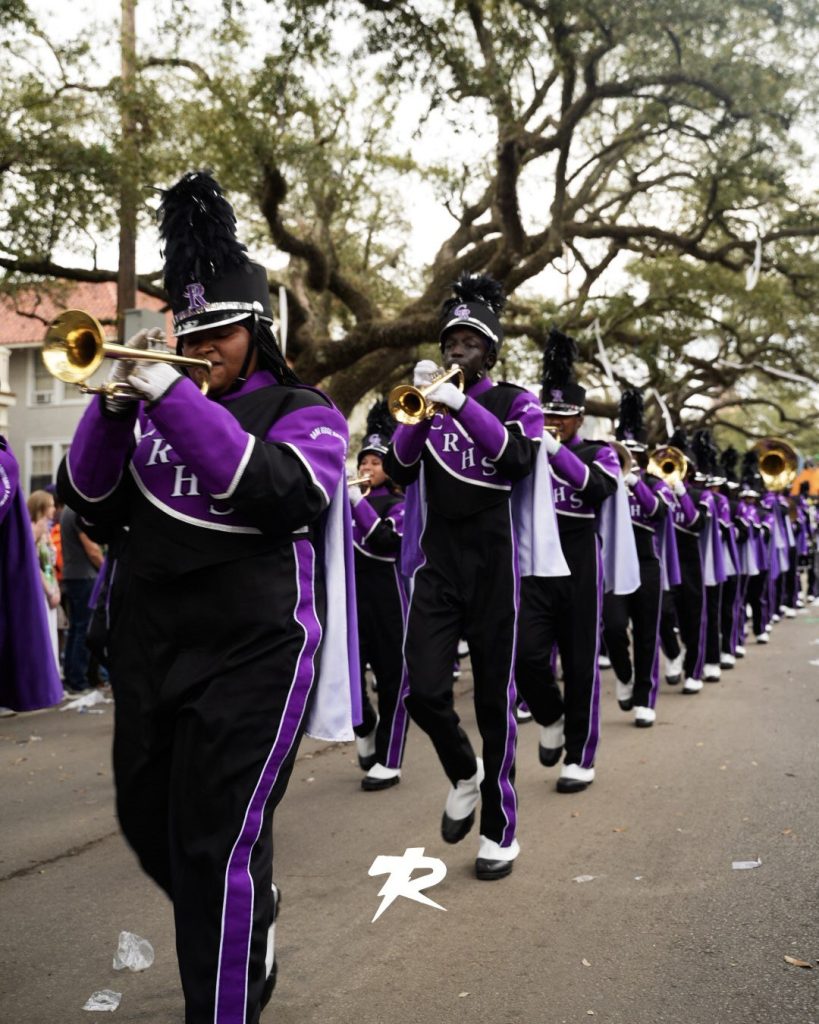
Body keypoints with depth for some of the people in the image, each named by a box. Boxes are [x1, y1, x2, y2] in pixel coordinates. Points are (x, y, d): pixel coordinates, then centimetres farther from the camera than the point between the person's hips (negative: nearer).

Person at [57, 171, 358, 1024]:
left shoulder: (303, 411, -2)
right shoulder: (158, 410, 12)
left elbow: (278, 493, -22)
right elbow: (90, 500, 6)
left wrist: (171, 393, -23)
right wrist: (115, 405, -10)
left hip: (251, 655, -6)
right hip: (149, 648, 6)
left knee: (218, 847, -6)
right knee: (148, 826, 17)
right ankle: (248, 921, 45)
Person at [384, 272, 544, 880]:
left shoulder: (516, 402, 4)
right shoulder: (429, 403, 11)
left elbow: (519, 459, -16)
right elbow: (398, 471, 0)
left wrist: (461, 404, -23)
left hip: (493, 564, -2)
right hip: (436, 564, 3)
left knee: (494, 698, 3)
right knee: (424, 692, -7)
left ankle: (501, 830, 16)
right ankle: (464, 773, 24)